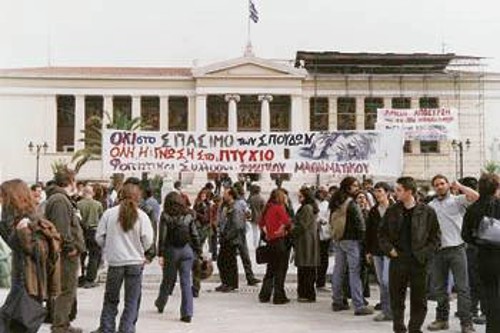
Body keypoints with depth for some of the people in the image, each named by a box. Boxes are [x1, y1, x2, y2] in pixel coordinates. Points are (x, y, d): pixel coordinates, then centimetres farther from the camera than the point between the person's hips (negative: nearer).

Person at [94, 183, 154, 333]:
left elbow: (99, 237, -2)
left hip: (115, 261, 1)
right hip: (135, 262, -1)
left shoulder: (109, 213, -5)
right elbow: (148, 241, -8)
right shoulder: (141, 216, -8)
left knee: (111, 299, 17)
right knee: (132, 301, 10)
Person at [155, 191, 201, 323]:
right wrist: (198, 253, 9)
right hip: (187, 250, 1)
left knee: (168, 279, 15)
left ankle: (160, 304, 37)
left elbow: (162, 236, -8)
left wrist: (160, 254, -8)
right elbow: (195, 236, 4)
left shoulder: (165, 216, -3)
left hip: (171, 250, -1)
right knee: (186, 282, 2)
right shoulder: (188, 216, 4)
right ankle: (187, 313, -1)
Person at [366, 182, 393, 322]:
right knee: (381, 282, 9)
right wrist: (368, 251, 10)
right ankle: (386, 310, 17)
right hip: (376, 251, 6)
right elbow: (368, 231, 12)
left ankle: (388, 311, 1)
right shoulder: (373, 211, 10)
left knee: (387, 280, -11)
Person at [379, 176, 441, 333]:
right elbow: (382, 233, 12)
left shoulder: (427, 212, -2)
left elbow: (436, 236, 3)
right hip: (397, 260, 2)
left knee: (419, 300, 6)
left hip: (419, 261, -2)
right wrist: (389, 249, -2)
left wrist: (425, 253, -7)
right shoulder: (392, 211, 5)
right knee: (396, 299, 8)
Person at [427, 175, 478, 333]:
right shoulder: (430, 205, 11)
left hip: (456, 249, -4)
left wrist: (458, 186, -10)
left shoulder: (457, 200, 0)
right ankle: (442, 319, 24)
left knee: (462, 287, -2)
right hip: (438, 250, 4)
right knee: (439, 287, 12)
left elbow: (475, 196, -18)